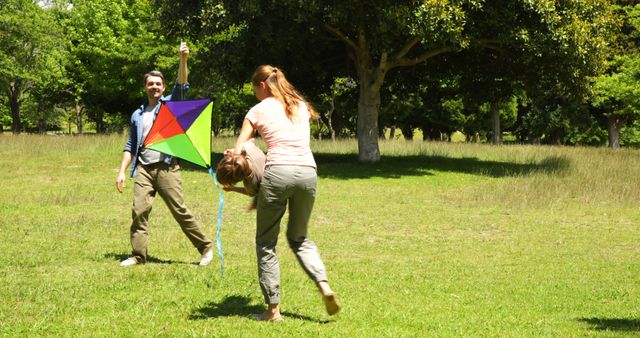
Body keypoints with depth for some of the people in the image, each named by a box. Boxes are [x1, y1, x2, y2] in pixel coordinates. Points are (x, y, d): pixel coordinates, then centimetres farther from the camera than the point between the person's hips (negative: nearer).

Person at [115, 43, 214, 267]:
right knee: (139, 211, -7)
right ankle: (138, 255, -2)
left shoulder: (170, 104, 8)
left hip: (166, 167, -4)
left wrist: (183, 60, -25)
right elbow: (130, 146, 19)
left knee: (180, 210, -5)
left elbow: (182, 86, -11)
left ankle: (206, 247, 4)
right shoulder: (138, 115, 18)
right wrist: (122, 171, 10)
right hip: (143, 169, 4)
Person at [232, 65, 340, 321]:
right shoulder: (301, 106, 21)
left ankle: (273, 309, 5)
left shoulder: (258, 110, 8)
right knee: (299, 237, 23)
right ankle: (324, 286, 0)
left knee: (266, 242, 9)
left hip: (278, 172, -4)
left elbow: (237, 151, 3)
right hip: (308, 172, 5)